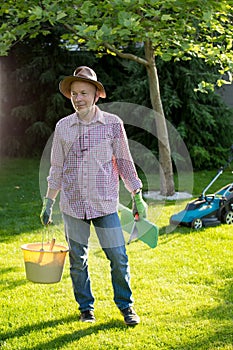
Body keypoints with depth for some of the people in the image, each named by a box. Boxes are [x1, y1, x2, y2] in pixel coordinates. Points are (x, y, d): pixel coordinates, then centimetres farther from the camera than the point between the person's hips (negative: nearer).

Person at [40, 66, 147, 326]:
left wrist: (138, 197, 3)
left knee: (118, 258, -1)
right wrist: (48, 202, 9)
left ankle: (126, 306, 18)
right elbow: (56, 169, 11)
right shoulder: (63, 127, 4)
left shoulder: (112, 123, -1)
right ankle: (86, 308, 26)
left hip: (105, 204, -2)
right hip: (72, 204, 2)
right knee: (77, 260, 9)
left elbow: (125, 162, 5)